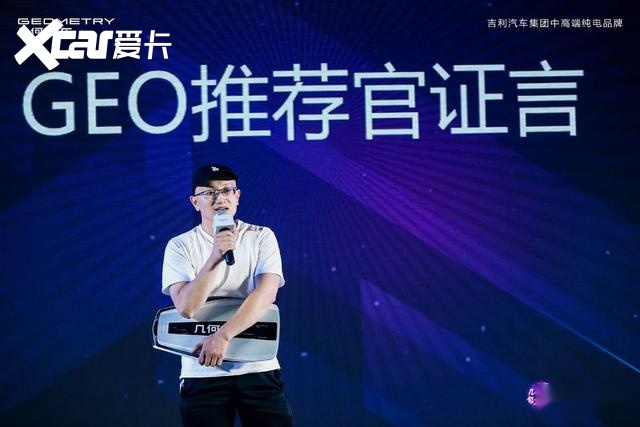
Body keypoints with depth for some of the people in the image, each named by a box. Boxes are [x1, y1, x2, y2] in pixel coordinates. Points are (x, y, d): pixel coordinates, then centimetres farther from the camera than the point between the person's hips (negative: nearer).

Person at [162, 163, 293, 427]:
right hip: (202, 373, 0)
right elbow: (186, 307, -10)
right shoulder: (180, 246, 2)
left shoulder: (261, 237, 2)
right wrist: (215, 257, -20)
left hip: (258, 369, 0)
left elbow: (266, 293, -12)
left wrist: (222, 336, -22)